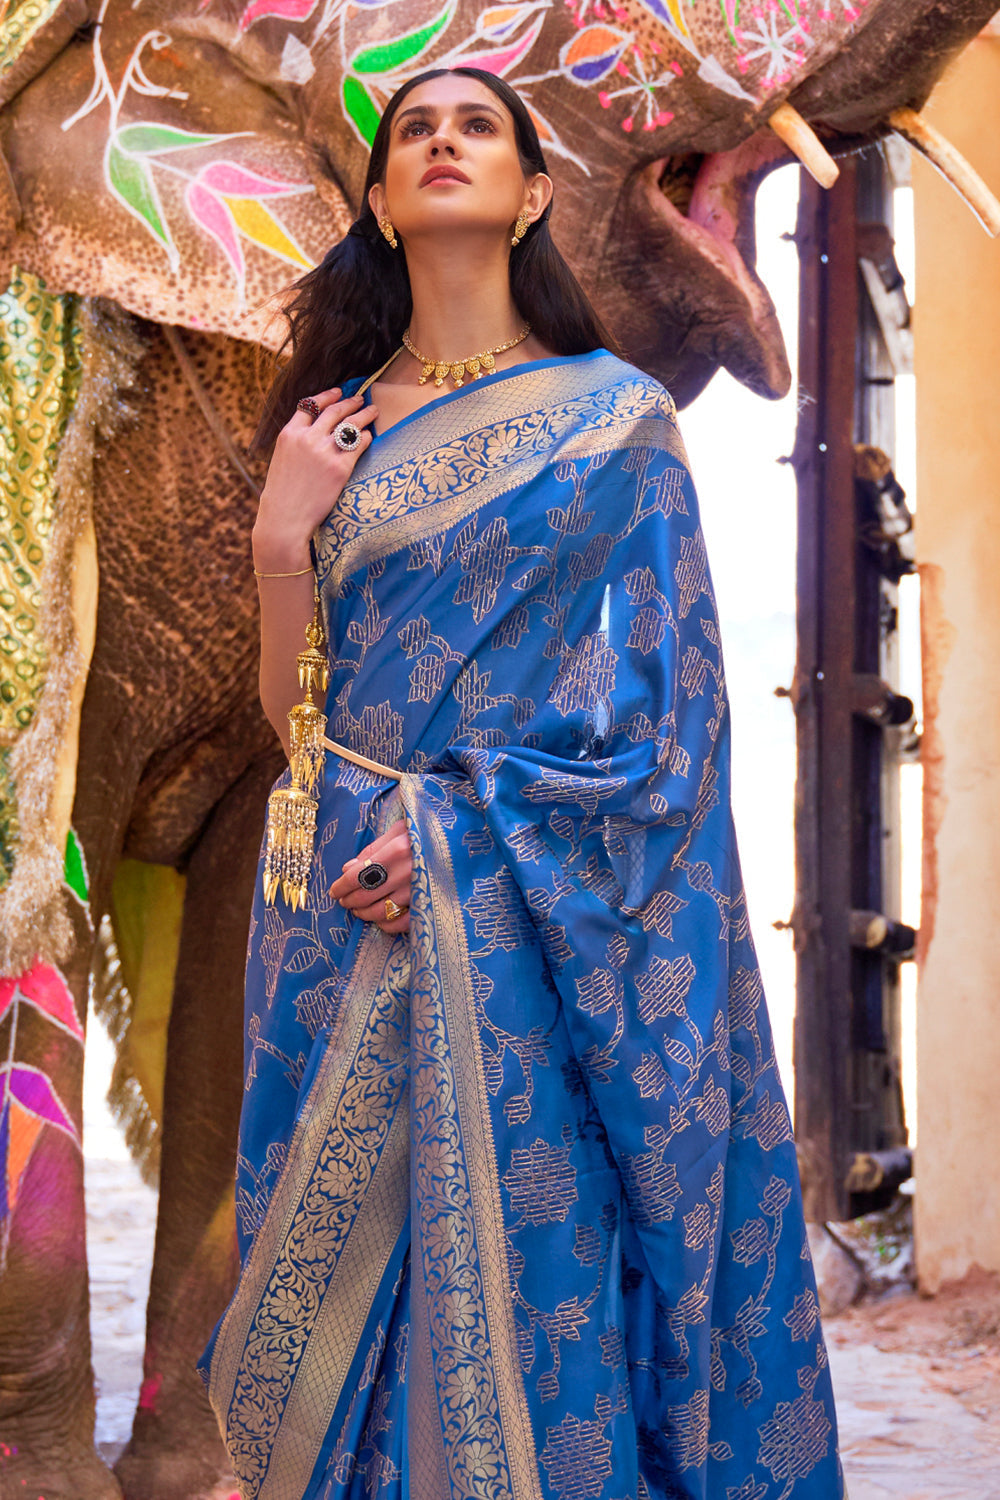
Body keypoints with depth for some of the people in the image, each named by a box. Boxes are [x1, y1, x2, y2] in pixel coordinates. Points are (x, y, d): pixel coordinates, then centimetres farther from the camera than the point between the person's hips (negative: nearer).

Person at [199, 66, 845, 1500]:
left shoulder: (616, 415, 2)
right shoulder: (330, 426, 10)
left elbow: (669, 694, -4)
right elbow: (294, 709, 9)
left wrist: (464, 830, -12)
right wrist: (280, 535, -6)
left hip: (552, 918, -3)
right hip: (346, 901, 3)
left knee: (540, 1251, -1)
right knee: (350, 1263, 7)